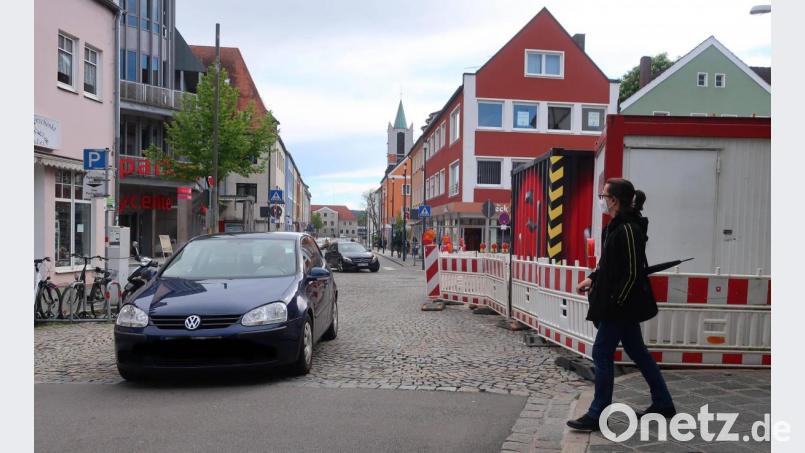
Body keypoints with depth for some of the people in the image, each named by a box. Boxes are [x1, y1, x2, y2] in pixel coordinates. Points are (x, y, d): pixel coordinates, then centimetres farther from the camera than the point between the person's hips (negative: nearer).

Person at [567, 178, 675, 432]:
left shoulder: (628, 229, -20)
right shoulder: (617, 226, 9)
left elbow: (633, 273, -20)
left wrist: (614, 303, -18)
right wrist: (593, 279, 11)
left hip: (622, 305, -10)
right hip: (622, 304, 10)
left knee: (602, 353, -3)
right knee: (637, 351, 18)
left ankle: (597, 415, 7)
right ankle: (663, 403, 30)